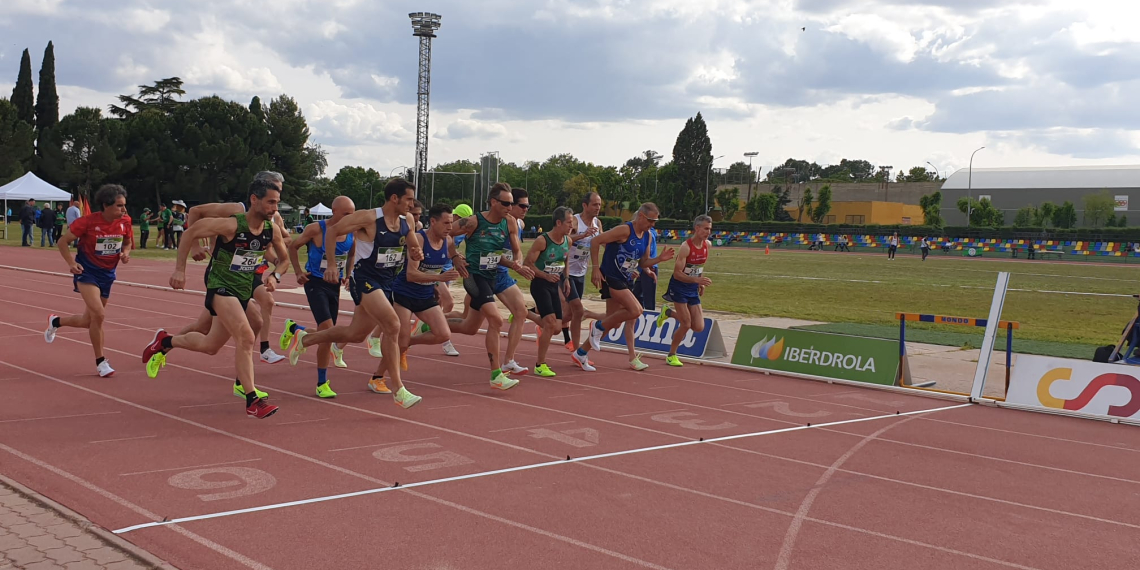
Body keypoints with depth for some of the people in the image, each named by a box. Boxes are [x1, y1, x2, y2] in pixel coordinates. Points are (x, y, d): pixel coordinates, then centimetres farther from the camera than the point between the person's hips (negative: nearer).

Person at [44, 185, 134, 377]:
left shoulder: (125, 221, -7)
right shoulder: (88, 221, -19)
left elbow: (128, 242, 13)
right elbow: (63, 242, -8)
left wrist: (125, 253, -9)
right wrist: (71, 263, -22)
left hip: (108, 274, 6)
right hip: (87, 272, -5)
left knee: (88, 321, 12)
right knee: (98, 314, -22)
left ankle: (56, 322, 43)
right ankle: (100, 362, -7)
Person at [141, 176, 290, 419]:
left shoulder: (272, 231, -5)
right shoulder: (231, 225, -22)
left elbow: (285, 259, 12)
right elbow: (191, 232, -11)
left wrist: (275, 275, -9)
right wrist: (179, 269, -10)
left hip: (244, 291, 7)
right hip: (221, 286, -7)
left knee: (210, 346, 18)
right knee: (246, 337, -24)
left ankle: (165, 342, 43)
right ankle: (252, 401, -21)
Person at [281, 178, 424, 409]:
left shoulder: (407, 220, 4)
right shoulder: (369, 218, -16)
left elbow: (412, 246, 19)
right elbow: (332, 230, -9)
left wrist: (416, 254, -6)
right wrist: (332, 265, -12)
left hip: (386, 282, 8)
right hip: (364, 279, -8)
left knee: (354, 334, 16)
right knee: (393, 325, -24)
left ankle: (301, 337, 38)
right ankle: (398, 390, -21)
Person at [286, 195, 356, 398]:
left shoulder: (351, 232, -3)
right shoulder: (316, 229, -16)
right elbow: (293, 246, -1)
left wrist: (347, 274, 7)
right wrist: (299, 272, -6)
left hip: (335, 284, 6)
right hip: (316, 283, -6)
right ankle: (322, 384, -6)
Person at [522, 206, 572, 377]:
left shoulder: (568, 241, 2)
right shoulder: (542, 241, -18)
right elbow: (527, 263, -17)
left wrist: (566, 278, 8)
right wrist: (546, 275, -25)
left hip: (555, 285, 7)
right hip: (540, 284, -7)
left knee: (556, 327, 1)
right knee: (550, 323, -16)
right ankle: (540, 365, -6)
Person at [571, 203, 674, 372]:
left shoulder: (647, 236, 8)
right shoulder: (624, 230, -17)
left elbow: (643, 262, 17)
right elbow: (595, 242, -18)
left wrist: (659, 259, -2)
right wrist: (596, 268, -20)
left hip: (626, 281, 9)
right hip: (611, 277, -9)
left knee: (614, 323, 10)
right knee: (635, 311, -21)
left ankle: (581, 353, 24)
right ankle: (599, 326, 1)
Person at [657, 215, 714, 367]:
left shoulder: (707, 245, 0)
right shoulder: (686, 247, -21)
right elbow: (677, 273, -24)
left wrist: (701, 283, 12)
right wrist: (697, 280, -35)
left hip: (693, 289, 7)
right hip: (679, 287, -7)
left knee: (699, 327, 1)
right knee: (686, 325, -8)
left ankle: (669, 312, 25)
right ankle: (671, 356, 14)